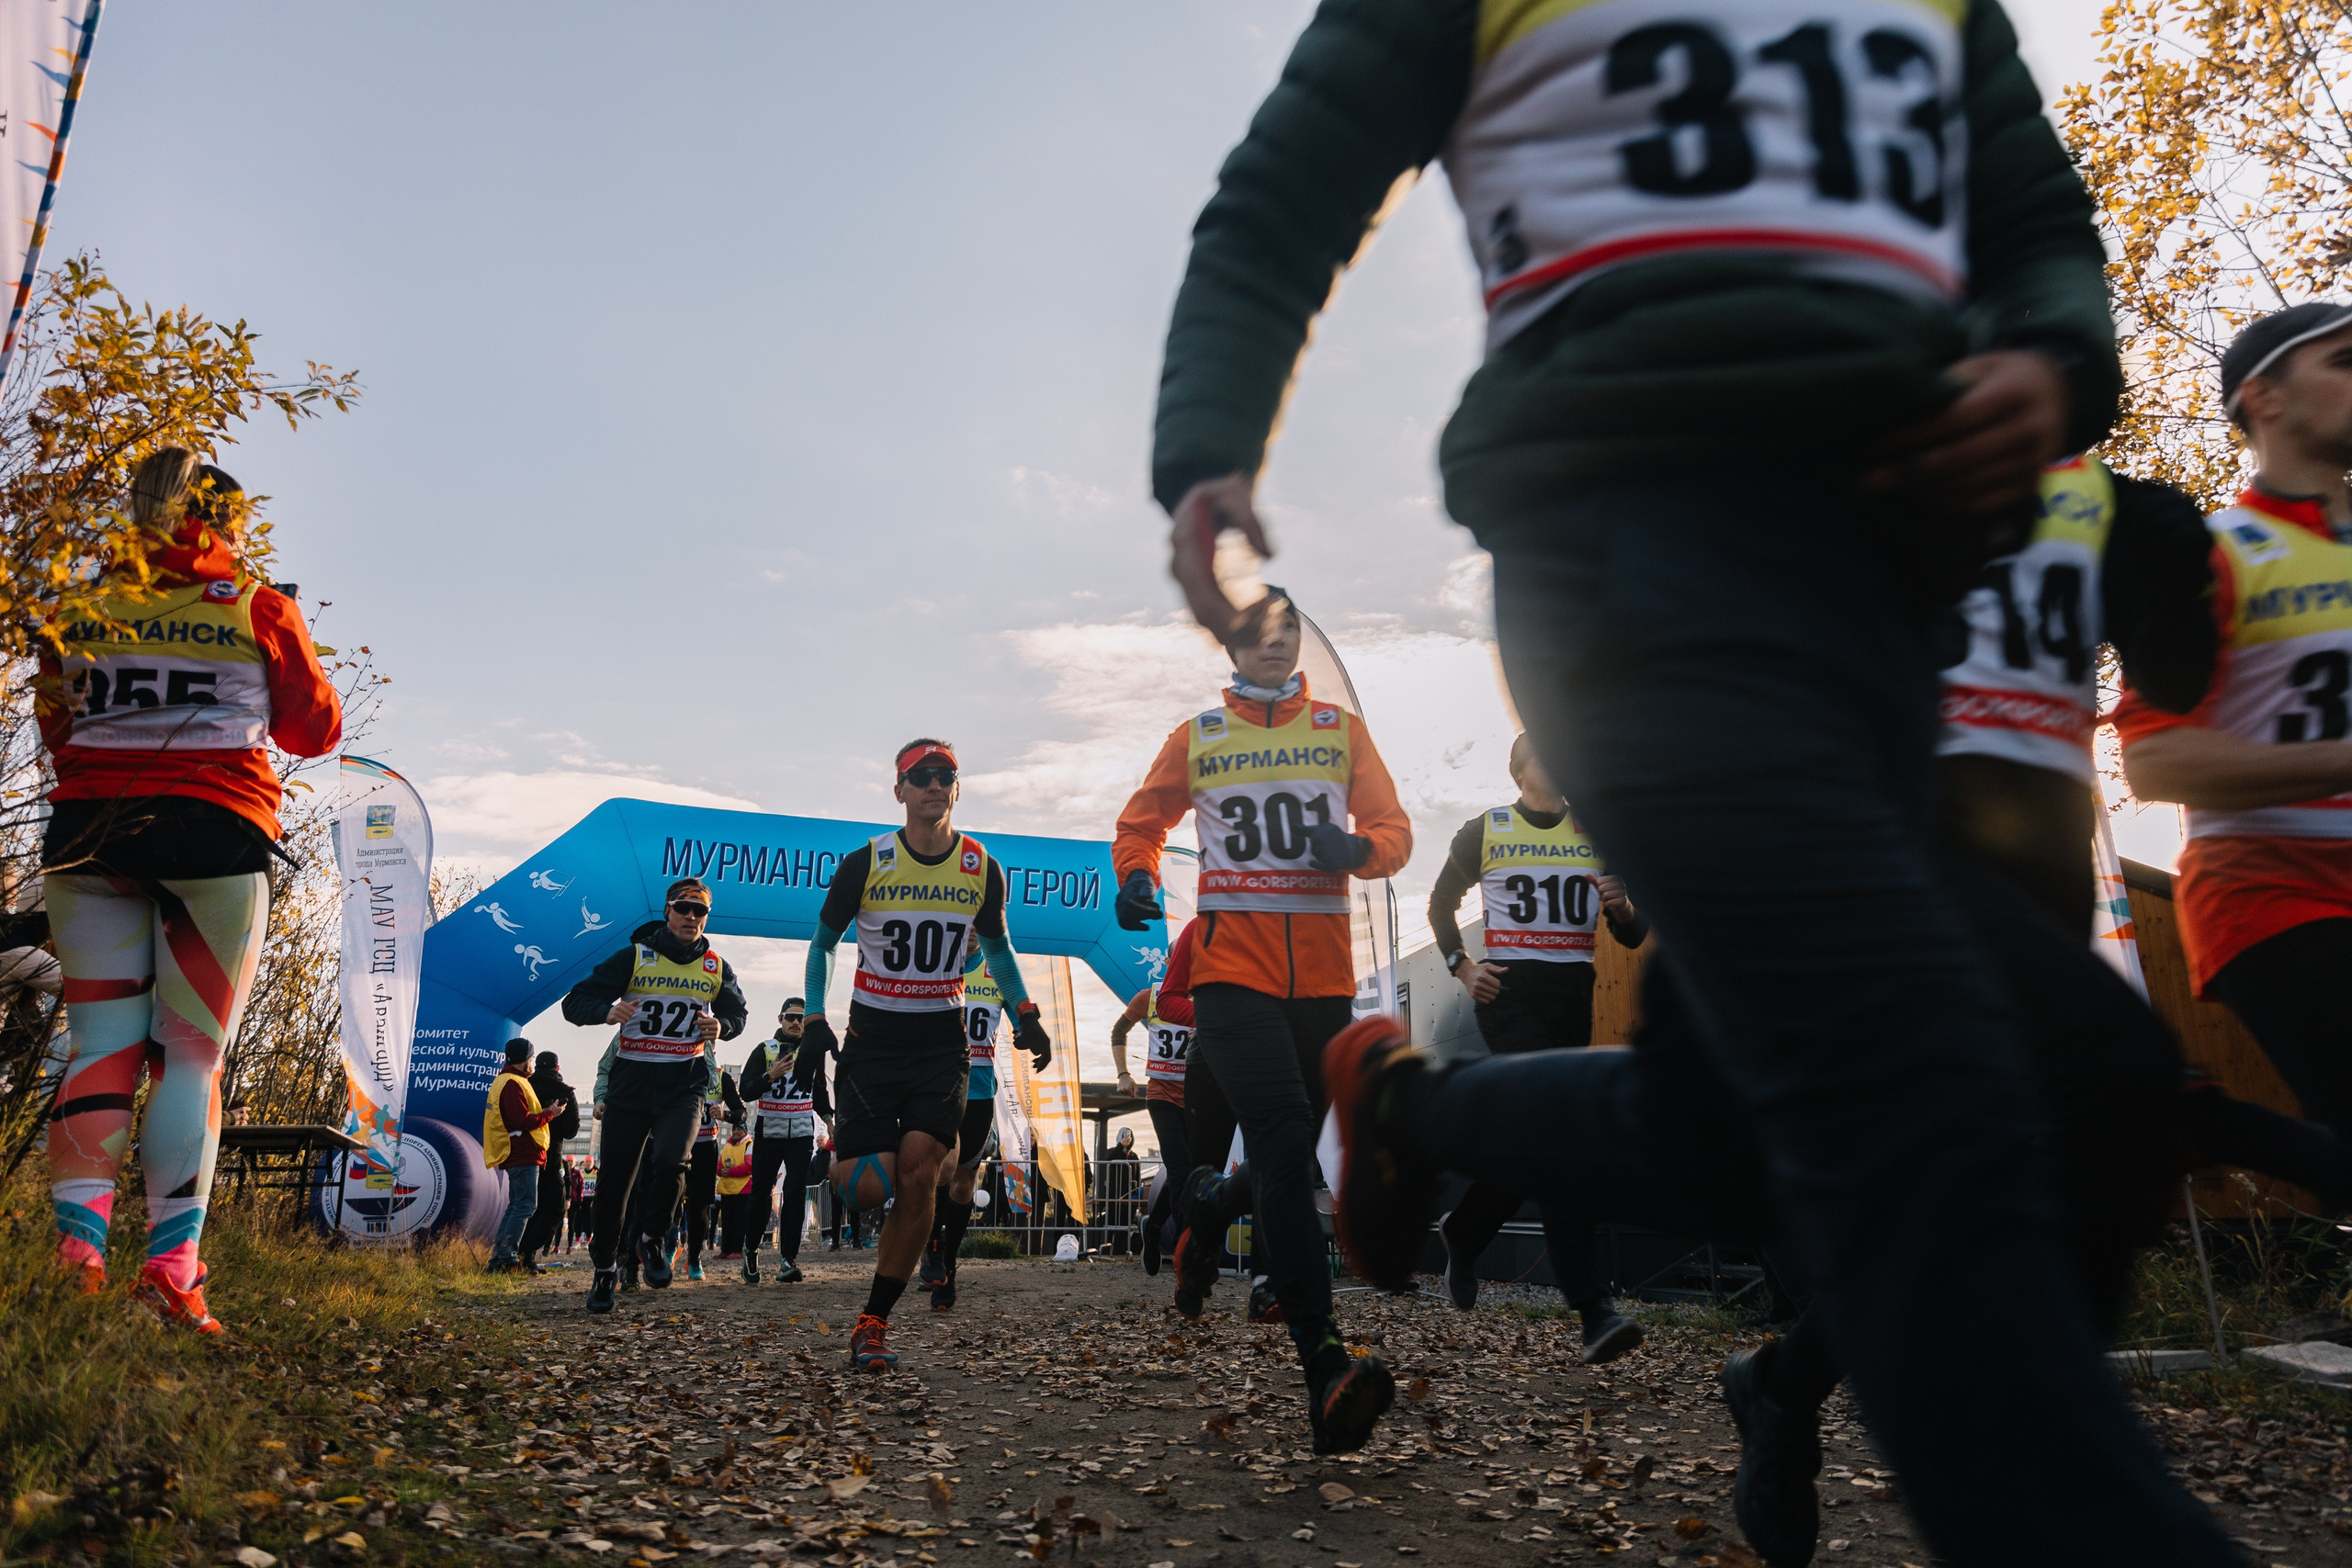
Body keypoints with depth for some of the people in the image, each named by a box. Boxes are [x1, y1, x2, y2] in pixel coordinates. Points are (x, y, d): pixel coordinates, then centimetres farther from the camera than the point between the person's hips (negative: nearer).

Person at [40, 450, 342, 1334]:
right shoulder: (259, 609, 5)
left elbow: (54, 729, 20)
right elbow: (316, 731, 12)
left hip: (87, 828, 3)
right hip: (216, 829, -3)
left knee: (102, 1043, 6)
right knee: (191, 1055, 0)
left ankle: (76, 1243, -7)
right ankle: (172, 1263, -6)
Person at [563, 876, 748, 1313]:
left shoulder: (716, 968, 7)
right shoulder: (634, 957, -1)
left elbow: (738, 1012, 21)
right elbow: (575, 1002, -2)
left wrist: (721, 1026, -3)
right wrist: (608, 1010, -24)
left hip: (686, 1085, 1)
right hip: (629, 1084, 0)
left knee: (669, 1161, -23)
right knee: (615, 1183, 4)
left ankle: (651, 1238, 4)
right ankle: (605, 1268, 25)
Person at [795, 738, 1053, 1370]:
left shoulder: (982, 869, 2)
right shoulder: (866, 863, -5)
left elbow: (997, 947, 17)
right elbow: (823, 941, 7)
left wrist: (1025, 1016, 3)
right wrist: (814, 1021, -4)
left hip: (941, 1044, 1)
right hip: (872, 1039, -1)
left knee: (917, 1178, -11)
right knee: (866, 1188, -10)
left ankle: (874, 1321, 3)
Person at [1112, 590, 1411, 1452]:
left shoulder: (1341, 729, 14)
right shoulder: (1196, 736, 12)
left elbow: (1394, 826, 10)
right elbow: (1141, 822, 20)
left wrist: (1358, 847, -13)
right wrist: (1136, 877, -1)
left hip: (1323, 972, 3)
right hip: (1233, 966, -3)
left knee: (1289, 1152, 10)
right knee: (1284, 1134, -21)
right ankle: (1324, 1365, -26)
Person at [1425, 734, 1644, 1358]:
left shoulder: (1596, 835, 13)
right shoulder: (1483, 832, 5)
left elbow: (1633, 936, 12)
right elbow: (1441, 903, 16)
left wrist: (1622, 907, -11)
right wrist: (1462, 966, 2)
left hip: (1572, 996, 5)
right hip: (1508, 991, -5)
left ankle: (1462, 1234, 35)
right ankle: (1593, 1310, -23)